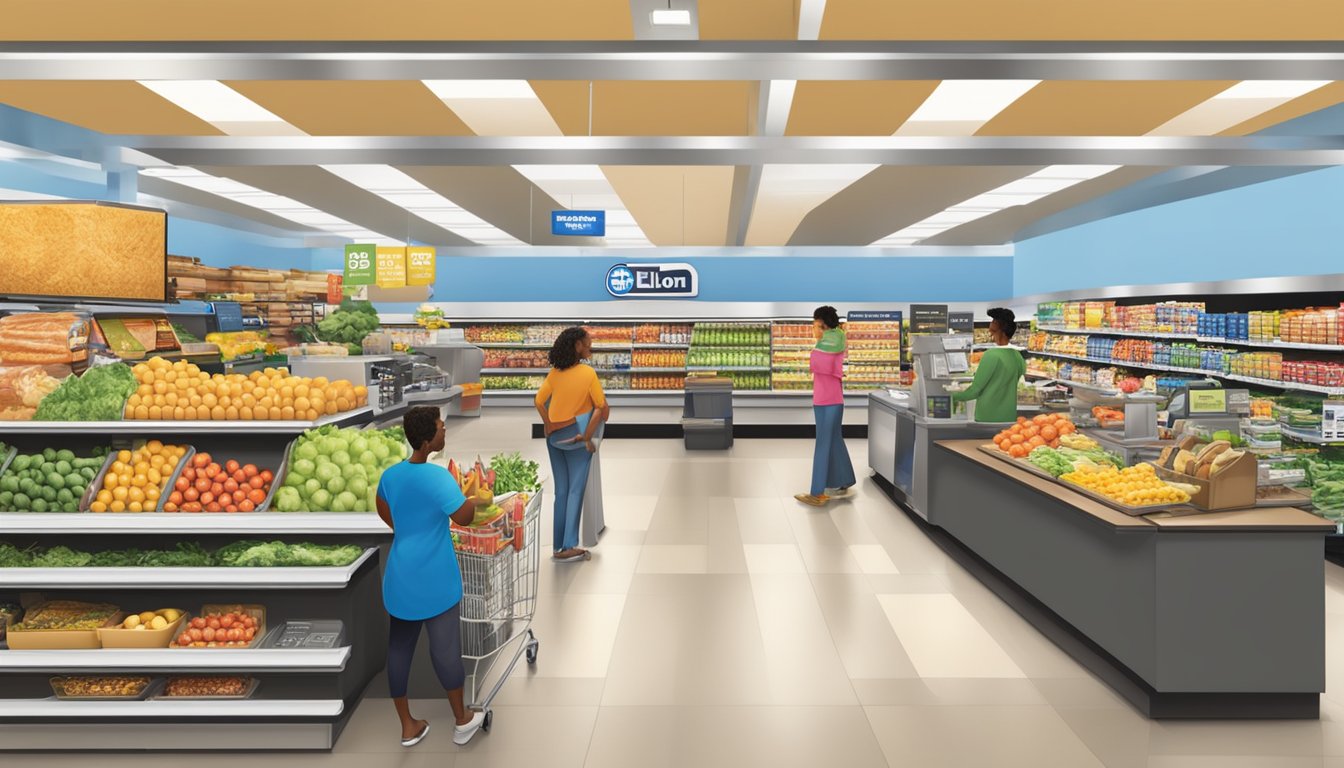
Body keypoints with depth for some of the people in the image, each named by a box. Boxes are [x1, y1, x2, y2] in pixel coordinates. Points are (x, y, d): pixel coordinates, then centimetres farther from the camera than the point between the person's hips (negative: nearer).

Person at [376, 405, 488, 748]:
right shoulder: (438, 477, -22)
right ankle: (462, 721, 24)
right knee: (445, 648, 7)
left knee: (399, 648, 12)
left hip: (400, 578, 7)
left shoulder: (391, 474, 1)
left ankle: (408, 727, 26)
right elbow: (464, 518, -24)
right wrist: (474, 501, -4)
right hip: (435, 580, -7)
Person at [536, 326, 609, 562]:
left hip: (555, 437, 5)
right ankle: (568, 546, -2)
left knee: (561, 491, 13)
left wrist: (550, 427, 0)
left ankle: (558, 545, 19)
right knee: (575, 491, 1)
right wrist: (587, 437, -7)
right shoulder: (588, 373, -12)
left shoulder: (555, 372, -1)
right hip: (576, 437, -5)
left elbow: (539, 401, -2)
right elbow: (601, 408, -12)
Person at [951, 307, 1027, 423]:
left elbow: (975, 390, -12)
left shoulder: (991, 355, -15)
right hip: (1010, 417, 7)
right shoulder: (1017, 356, 5)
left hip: (988, 418, -6)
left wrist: (954, 396, 5)